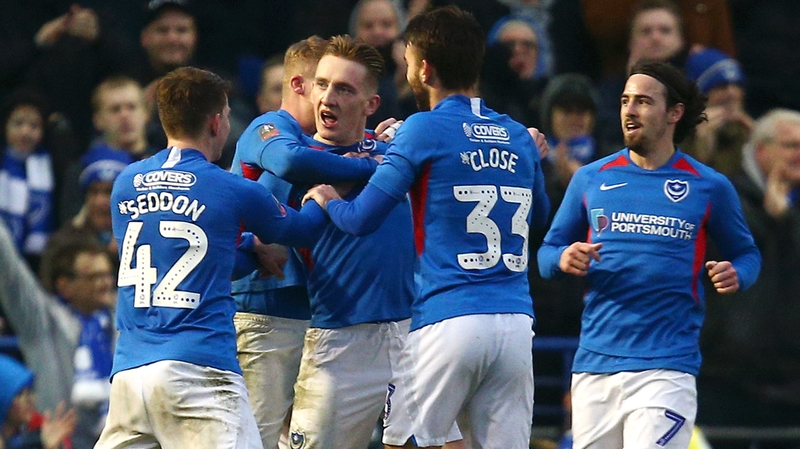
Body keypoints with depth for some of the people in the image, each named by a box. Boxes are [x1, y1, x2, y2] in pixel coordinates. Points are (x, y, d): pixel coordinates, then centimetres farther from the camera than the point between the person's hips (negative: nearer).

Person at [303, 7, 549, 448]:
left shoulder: (425, 129, -4)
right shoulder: (520, 138, 13)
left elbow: (362, 219, -5)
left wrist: (326, 199, 17)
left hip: (448, 322, -5)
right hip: (516, 323, 5)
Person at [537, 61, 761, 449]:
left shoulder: (709, 187, 5)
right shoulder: (590, 179, 10)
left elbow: (745, 253, 16)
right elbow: (547, 251, 16)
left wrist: (735, 275, -8)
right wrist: (563, 260, -8)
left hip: (666, 369, -3)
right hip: (594, 365, 3)